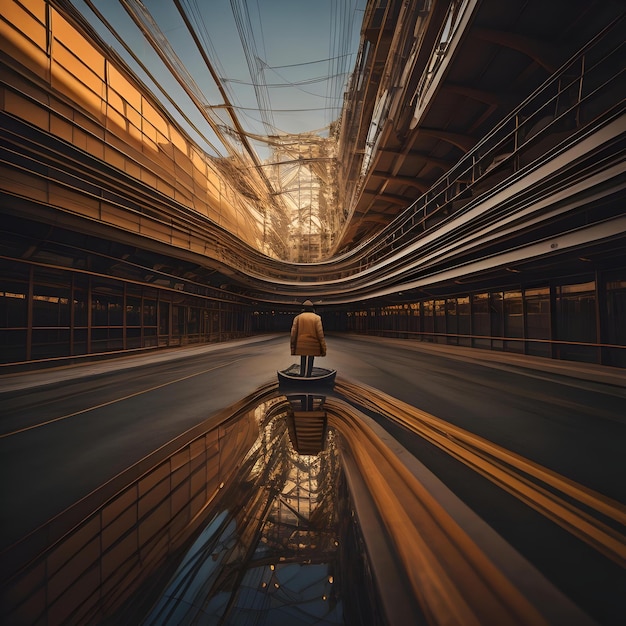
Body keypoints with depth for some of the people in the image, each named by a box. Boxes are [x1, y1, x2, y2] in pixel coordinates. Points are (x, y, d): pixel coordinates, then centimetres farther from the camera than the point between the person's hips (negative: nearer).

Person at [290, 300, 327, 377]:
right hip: (312, 346, -2)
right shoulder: (317, 318, -2)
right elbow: (320, 333, -9)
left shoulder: (297, 317, 3)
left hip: (301, 346, 2)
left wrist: (293, 348, 4)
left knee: (302, 363, 14)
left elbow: (293, 333, -2)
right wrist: (323, 349, -5)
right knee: (310, 363, 4)